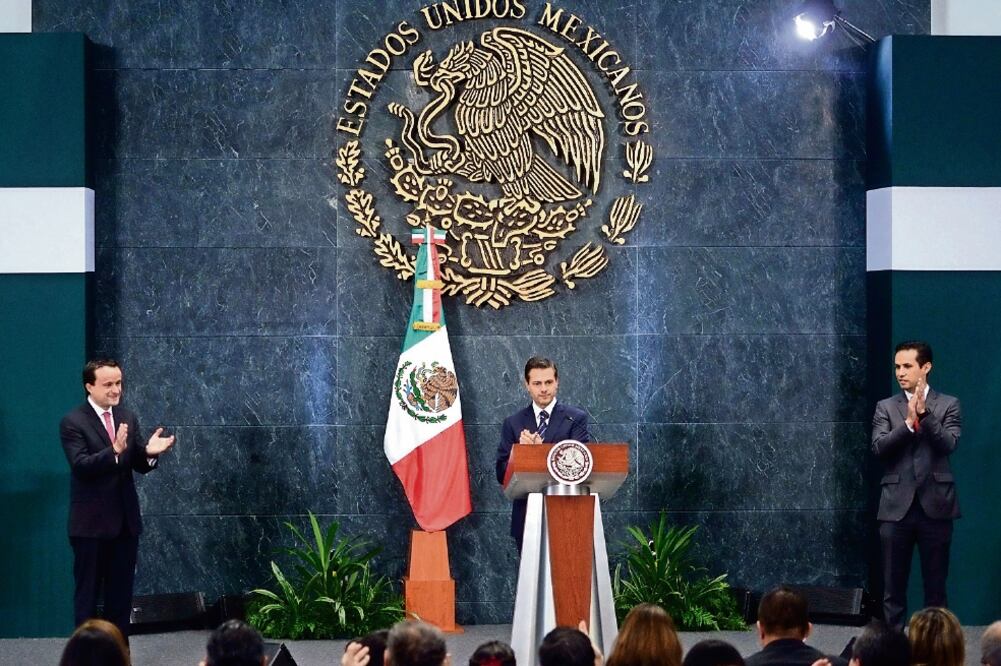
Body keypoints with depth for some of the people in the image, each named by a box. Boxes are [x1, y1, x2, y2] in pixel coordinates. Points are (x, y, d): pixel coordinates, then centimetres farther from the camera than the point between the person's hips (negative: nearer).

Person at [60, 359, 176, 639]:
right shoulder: (73, 422, -10)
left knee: (121, 593, 11)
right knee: (88, 593, 3)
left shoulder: (128, 419, 8)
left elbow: (140, 466, 6)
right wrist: (114, 451, -37)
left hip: (125, 520, 6)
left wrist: (149, 452, -17)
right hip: (91, 522, -6)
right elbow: (81, 466, -22)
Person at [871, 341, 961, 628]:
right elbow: (879, 447, -6)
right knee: (893, 586, 3)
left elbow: (949, 444, -9)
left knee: (936, 585, 4)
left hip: (935, 506, -1)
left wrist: (924, 413, -19)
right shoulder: (886, 408, 8)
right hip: (896, 507, 1)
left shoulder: (948, 405, 5)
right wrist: (909, 422, -18)